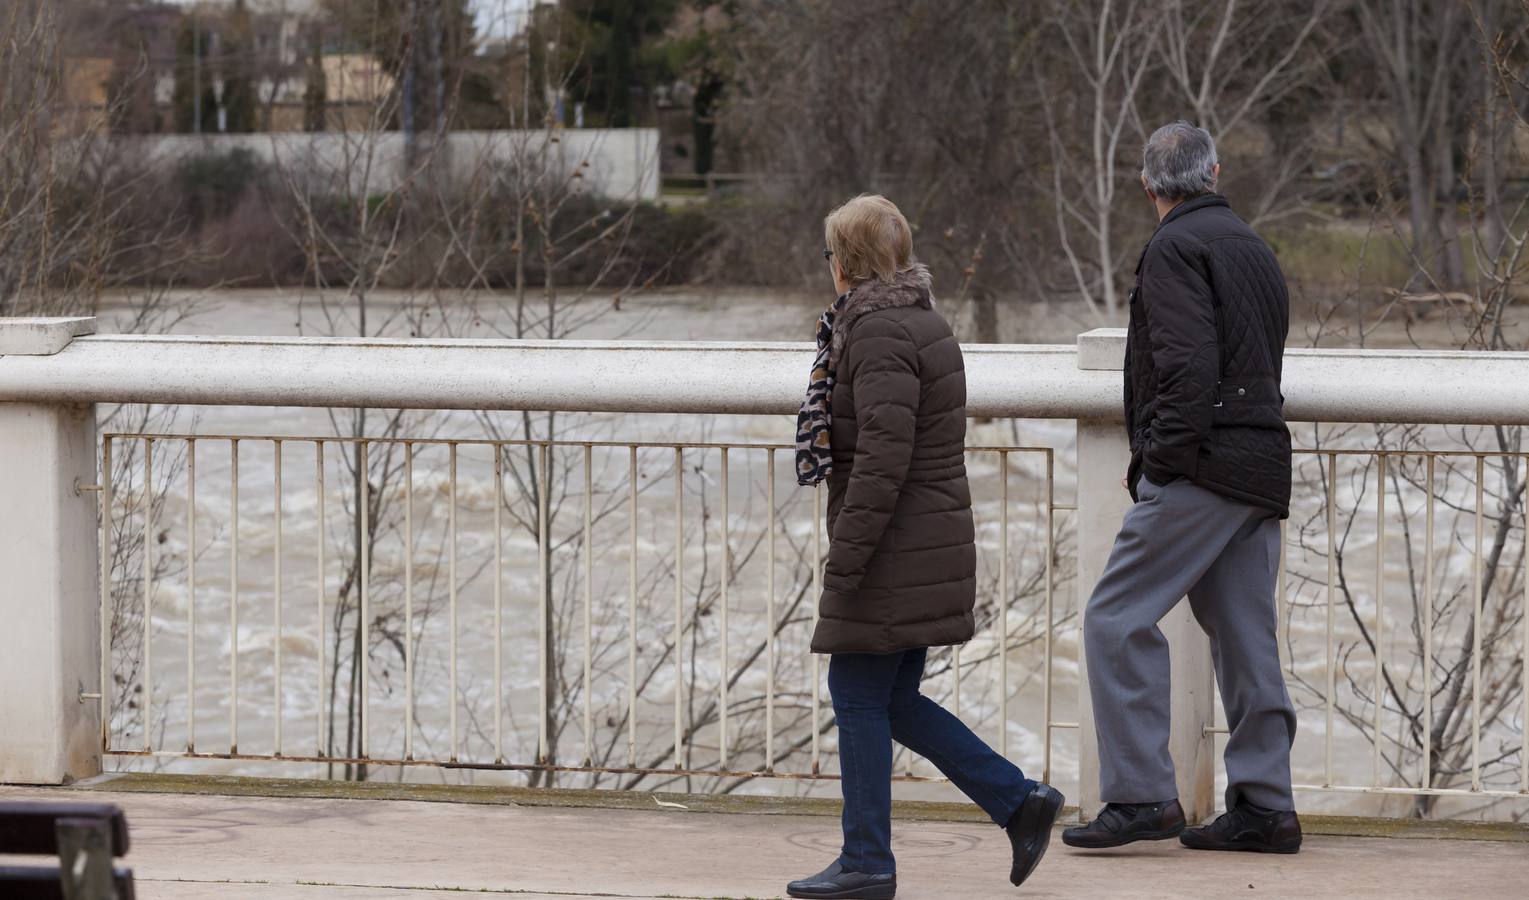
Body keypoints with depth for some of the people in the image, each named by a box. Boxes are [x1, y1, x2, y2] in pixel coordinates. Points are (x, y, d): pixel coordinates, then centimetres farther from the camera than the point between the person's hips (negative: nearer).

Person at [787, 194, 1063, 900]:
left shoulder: (878, 331, -16)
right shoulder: (921, 321, 16)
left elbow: (884, 454, -23)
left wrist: (845, 556, -21)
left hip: (893, 548, -10)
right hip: (931, 541, 10)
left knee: (860, 696, -1)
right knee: (893, 702, 14)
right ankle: (1020, 801, 12)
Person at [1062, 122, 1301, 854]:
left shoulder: (1176, 247, -7)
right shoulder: (1253, 249, 20)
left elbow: (1189, 362, -20)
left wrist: (1164, 460, -15)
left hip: (1202, 466, -9)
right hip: (1262, 470, 9)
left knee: (1119, 619, -7)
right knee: (1245, 636, 9)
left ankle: (1141, 796, -12)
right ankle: (1263, 807, 8)